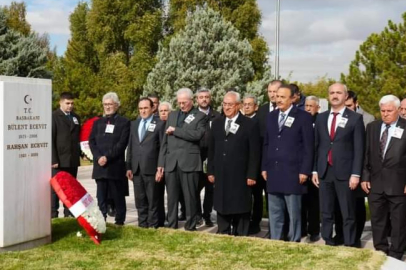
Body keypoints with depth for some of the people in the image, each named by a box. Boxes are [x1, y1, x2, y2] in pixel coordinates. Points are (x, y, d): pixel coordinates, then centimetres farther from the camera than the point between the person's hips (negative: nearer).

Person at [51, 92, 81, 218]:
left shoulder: (76, 117, 15)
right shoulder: (54, 117, -4)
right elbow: (50, 140, -9)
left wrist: (81, 152, 7)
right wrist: (53, 159, -15)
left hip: (73, 160, 5)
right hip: (59, 160, -5)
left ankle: (69, 214, 15)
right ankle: (53, 215, 4)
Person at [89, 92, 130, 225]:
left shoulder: (124, 122, 3)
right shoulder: (98, 122, 17)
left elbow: (122, 143, -6)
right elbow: (92, 141, 9)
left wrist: (107, 157, -14)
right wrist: (99, 157, -8)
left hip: (116, 165, -4)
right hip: (100, 165, 4)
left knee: (118, 196, 1)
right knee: (101, 196, 4)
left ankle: (119, 222, 7)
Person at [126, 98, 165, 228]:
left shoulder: (159, 124, 0)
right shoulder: (134, 124, 15)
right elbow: (130, 146, 14)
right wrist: (129, 166, 7)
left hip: (150, 168, -5)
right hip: (136, 168, 5)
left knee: (152, 199, 2)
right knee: (140, 199, 9)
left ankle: (152, 226, 9)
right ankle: (142, 224, 18)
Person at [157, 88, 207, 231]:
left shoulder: (200, 116, 2)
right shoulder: (172, 115, 17)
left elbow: (197, 134, -17)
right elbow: (165, 141, 15)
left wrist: (175, 130, -10)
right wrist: (161, 163, 9)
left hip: (189, 162, -4)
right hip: (171, 162, 4)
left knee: (190, 198, 1)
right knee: (171, 198, 7)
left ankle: (190, 227, 8)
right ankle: (171, 226, 15)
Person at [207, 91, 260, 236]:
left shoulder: (250, 124, -4)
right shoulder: (216, 123, 11)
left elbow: (254, 153, -6)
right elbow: (211, 150, 13)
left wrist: (252, 175, -11)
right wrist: (211, 171, 8)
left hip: (240, 177, -4)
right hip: (220, 176, 4)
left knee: (240, 210, 4)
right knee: (222, 208, 10)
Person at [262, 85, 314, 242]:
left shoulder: (303, 117, -4)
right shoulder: (271, 116, 13)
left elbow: (308, 146, -7)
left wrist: (305, 171, -11)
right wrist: (264, 167, 10)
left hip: (292, 173, -5)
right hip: (273, 172, 5)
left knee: (294, 213, 3)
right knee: (274, 212, 11)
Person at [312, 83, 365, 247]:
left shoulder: (355, 118, -1)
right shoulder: (321, 118, 12)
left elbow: (359, 149, -4)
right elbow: (317, 146, 12)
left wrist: (355, 174, -10)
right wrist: (315, 170, 7)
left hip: (344, 172, -4)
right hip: (324, 172, 4)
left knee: (348, 214, 3)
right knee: (326, 213, 10)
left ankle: (349, 246, 10)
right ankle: (328, 243, 19)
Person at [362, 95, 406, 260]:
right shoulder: (372, 127, 9)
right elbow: (366, 154, 10)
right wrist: (365, 177, 4)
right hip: (375, 182, 4)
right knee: (377, 221, 12)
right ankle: (380, 252, 24)